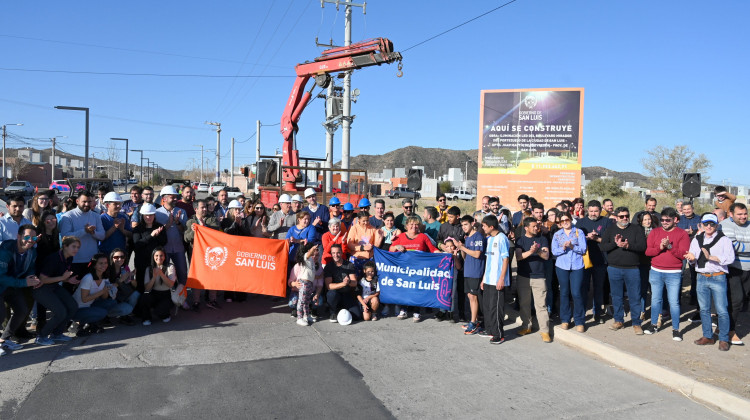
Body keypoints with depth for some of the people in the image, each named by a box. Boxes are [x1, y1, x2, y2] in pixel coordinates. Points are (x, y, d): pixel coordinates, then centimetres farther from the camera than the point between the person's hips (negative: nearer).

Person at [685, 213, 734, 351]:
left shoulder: (724, 240, -2)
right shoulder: (696, 240, 11)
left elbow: (730, 258, -14)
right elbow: (692, 258, 7)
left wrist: (711, 257, -23)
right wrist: (691, 258, -15)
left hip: (718, 278, -4)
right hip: (701, 278, 4)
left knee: (722, 310, -2)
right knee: (704, 309, 11)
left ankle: (724, 339, 9)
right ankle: (708, 336, 23)